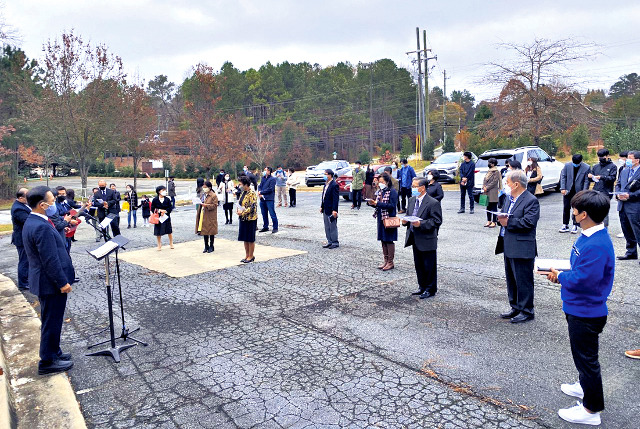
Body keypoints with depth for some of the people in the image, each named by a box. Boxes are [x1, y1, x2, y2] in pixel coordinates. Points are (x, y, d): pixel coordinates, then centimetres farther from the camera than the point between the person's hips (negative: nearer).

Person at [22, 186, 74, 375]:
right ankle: (48, 362, 16)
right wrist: (62, 282, -19)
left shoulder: (31, 222, 8)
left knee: (51, 321, 21)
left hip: (44, 281, 10)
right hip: (51, 283, -10)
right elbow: (50, 260, -25)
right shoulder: (42, 227, -25)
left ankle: (53, 352, 35)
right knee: (52, 322, 3)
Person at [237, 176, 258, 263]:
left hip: (250, 219, -8)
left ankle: (251, 256, 13)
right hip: (243, 219, 9)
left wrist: (243, 212, -19)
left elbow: (253, 208, -20)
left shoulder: (252, 194, -15)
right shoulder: (243, 193, 11)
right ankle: (247, 255, 24)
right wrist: (239, 211, 2)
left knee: (250, 239, 2)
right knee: (245, 239, 14)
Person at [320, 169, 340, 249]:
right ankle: (329, 241, 23)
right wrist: (322, 207, 15)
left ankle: (335, 243, 9)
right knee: (327, 227, 14)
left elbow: (336, 198, -18)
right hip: (325, 210, 9)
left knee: (333, 227, -1)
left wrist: (334, 210, -21)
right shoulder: (326, 184, 12)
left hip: (331, 210, -9)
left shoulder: (334, 185, -15)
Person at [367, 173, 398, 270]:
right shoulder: (380, 191, 13)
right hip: (381, 218, 7)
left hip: (389, 219, -7)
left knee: (389, 240, -1)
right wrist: (371, 203, -6)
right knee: (383, 240, 12)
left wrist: (377, 203, -25)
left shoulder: (392, 192, -11)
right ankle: (386, 260, 22)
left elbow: (392, 205, -20)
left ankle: (390, 262, 8)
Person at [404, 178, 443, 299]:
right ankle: (422, 287, 32)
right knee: (418, 265, 17)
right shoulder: (411, 200, 9)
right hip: (415, 239, 7)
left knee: (429, 266, 5)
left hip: (427, 240, -7)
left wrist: (421, 224, -26)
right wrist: (405, 221, -3)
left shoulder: (433, 203, -15)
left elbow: (437, 221, -16)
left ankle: (430, 289, 19)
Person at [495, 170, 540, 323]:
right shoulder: (511, 199, 14)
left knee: (523, 281, 1)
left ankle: (526, 311, 14)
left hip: (522, 249, -9)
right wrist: (502, 218, -2)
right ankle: (515, 308, 31)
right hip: (509, 247, 9)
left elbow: (528, 222, -23)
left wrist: (508, 222, -17)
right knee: (511, 280, 18)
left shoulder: (531, 201, -14)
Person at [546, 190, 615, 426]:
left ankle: (591, 409, 22)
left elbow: (583, 279, -31)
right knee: (581, 352, 28)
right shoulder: (588, 236, 2)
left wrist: (561, 276, -14)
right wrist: (561, 274, -2)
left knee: (585, 357, 6)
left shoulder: (597, 245, -30)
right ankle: (585, 386, 49)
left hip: (586, 312, -10)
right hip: (579, 308, 10)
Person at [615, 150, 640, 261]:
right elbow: (618, 184, 18)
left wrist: (630, 196, -18)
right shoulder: (624, 171, 15)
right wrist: (618, 194, 1)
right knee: (627, 231, 16)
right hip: (623, 206, 8)